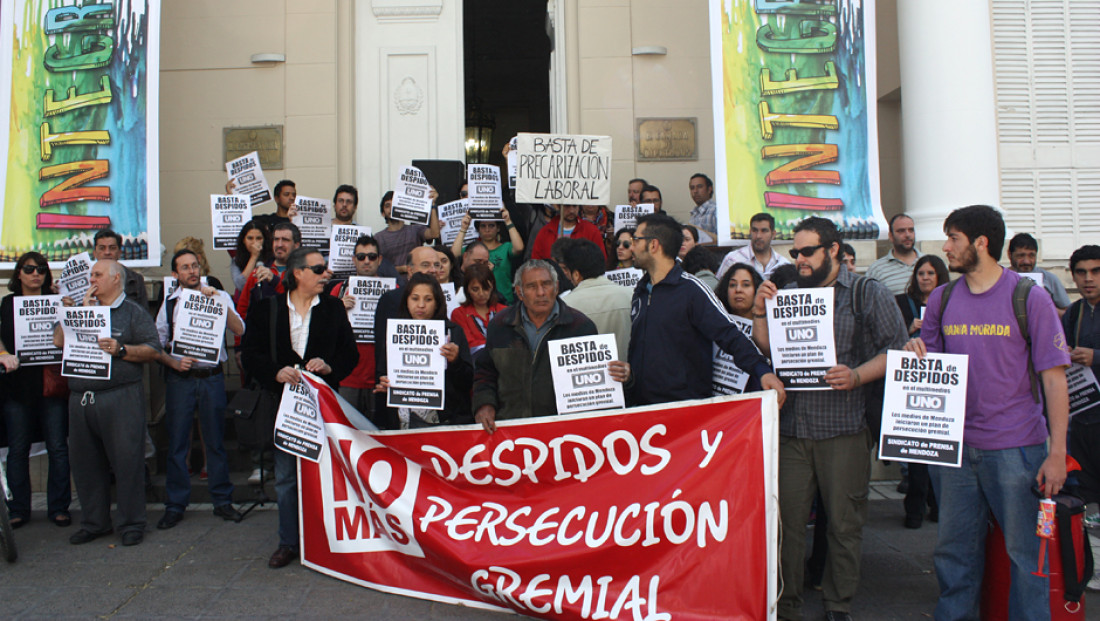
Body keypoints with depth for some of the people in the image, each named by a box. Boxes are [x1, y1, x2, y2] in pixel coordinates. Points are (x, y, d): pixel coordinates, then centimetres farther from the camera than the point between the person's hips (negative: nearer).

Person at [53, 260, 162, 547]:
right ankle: (93, 523, 23)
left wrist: (121, 349, -17)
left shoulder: (134, 312, 5)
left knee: (127, 461, -4)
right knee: (84, 463, 10)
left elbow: (153, 350, -4)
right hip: (80, 399, 6)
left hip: (121, 397, -5)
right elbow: (59, 340, 6)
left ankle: (132, 524, 7)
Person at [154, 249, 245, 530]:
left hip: (212, 377, -1)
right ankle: (175, 506, 16)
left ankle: (222, 501, 18)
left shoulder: (219, 296, 4)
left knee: (216, 441, 6)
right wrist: (174, 362, -10)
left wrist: (219, 302, -19)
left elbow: (239, 330, -10)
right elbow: (156, 344, 7)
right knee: (177, 443, 5)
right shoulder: (170, 302, 7)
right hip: (179, 378, 1)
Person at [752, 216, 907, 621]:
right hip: (790, 425, 3)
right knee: (786, 520, 5)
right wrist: (759, 313, -1)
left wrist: (856, 376, -17)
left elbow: (895, 350, -3)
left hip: (843, 425, -3)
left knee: (844, 523, 5)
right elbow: (766, 350, 15)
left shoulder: (868, 294, 3)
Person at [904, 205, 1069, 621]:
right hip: (954, 443, 4)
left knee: (1024, 551, 5)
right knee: (955, 548, 12)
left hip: (1015, 447, -4)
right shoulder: (942, 299, 7)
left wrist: (1057, 453, -10)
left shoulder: (1030, 298, -5)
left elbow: (1054, 378, -5)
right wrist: (916, 352, -9)